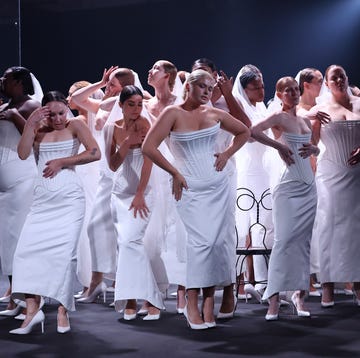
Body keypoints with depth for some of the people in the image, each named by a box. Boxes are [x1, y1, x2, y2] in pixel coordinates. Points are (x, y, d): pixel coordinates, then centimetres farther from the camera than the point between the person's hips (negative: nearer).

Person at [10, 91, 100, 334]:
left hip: (69, 197, -4)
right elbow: (23, 154, -1)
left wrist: (61, 162, -8)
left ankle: (63, 310, -2)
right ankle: (32, 309, -9)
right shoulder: (39, 130, 14)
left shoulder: (75, 126, 4)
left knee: (64, 250, -8)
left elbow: (95, 153, -9)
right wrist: (30, 124, -8)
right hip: (43, 199, 4)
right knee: (28, 248, -9)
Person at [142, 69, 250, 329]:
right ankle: (192, 303, -10)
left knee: (217, 241, -2)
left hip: (218, 185, 4)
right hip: (191, 188, -4)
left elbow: (244, 132, 23)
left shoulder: (215, 114, 8)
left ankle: (209, 301, 3)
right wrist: (175, 173, -8)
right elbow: (149, 147, -11)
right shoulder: (173, 114, -4)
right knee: (201, 240, -16)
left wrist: (227, 154, 9)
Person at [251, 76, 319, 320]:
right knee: (284, 239, -12)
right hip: (288, 186, -6)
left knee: (304, 240, 5)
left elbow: (316, 149, 27)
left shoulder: (306, 121, 16)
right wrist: (279, 145, -18)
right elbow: (252, 131, -21)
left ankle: (300, 294, 11)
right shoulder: (279, 118, -4)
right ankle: (274, 300, -12)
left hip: (309, 186, 6)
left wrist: (313, 149, 5)